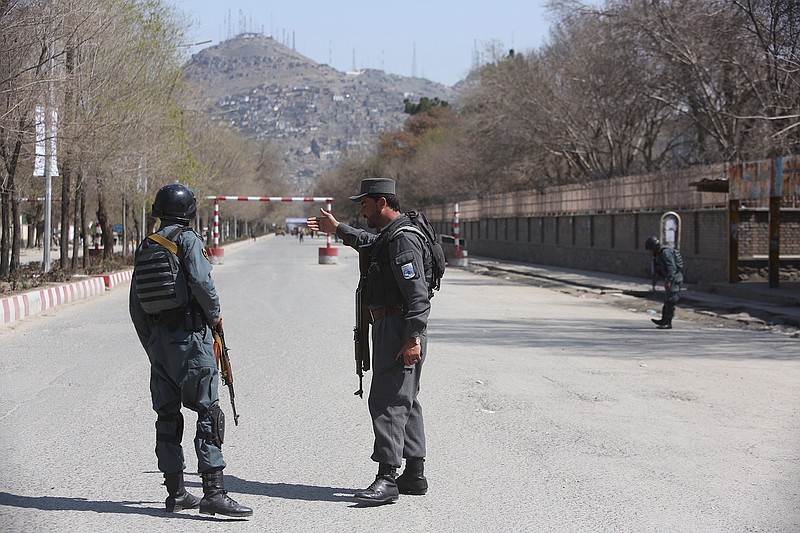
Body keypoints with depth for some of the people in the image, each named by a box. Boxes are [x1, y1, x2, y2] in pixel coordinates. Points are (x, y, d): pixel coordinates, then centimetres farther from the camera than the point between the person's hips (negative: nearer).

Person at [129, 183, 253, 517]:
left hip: (158, 339, 7)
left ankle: (176, 492, 15)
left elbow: (136, 305, 15)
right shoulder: (188, 240, -6)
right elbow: (200, 282, -22)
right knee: (208, 412, -8)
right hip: (190, 336, -7)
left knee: (167, 415, 10)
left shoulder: (145, 246, 13)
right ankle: (213, 492, -14)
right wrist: (215, 313, -5)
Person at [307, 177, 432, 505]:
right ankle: (414, 475, 20)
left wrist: (413, 339, -28)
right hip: (389, 329, 11)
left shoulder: (404, 240, -17)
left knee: (386, 402, -12)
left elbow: (418, 294, -24)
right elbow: (369, 244, 42)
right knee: (405, 402, 14)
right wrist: (338, 229, 50)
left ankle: (387, 479, -13)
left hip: (400, 332, -11)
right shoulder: (387, 237, 16)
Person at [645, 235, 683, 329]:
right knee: (667, 301, 17)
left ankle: (668, 323, -7)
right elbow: (657, 270, 22)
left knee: (670, 301, -9)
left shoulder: (665, 252, -17)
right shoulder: (658, 254, 15)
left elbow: (671, 267, -26)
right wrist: (654, 283, 20)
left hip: (674, 279, -10)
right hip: (670, 280, 10)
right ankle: (664, 320, 25)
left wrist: (668, 281, -31)